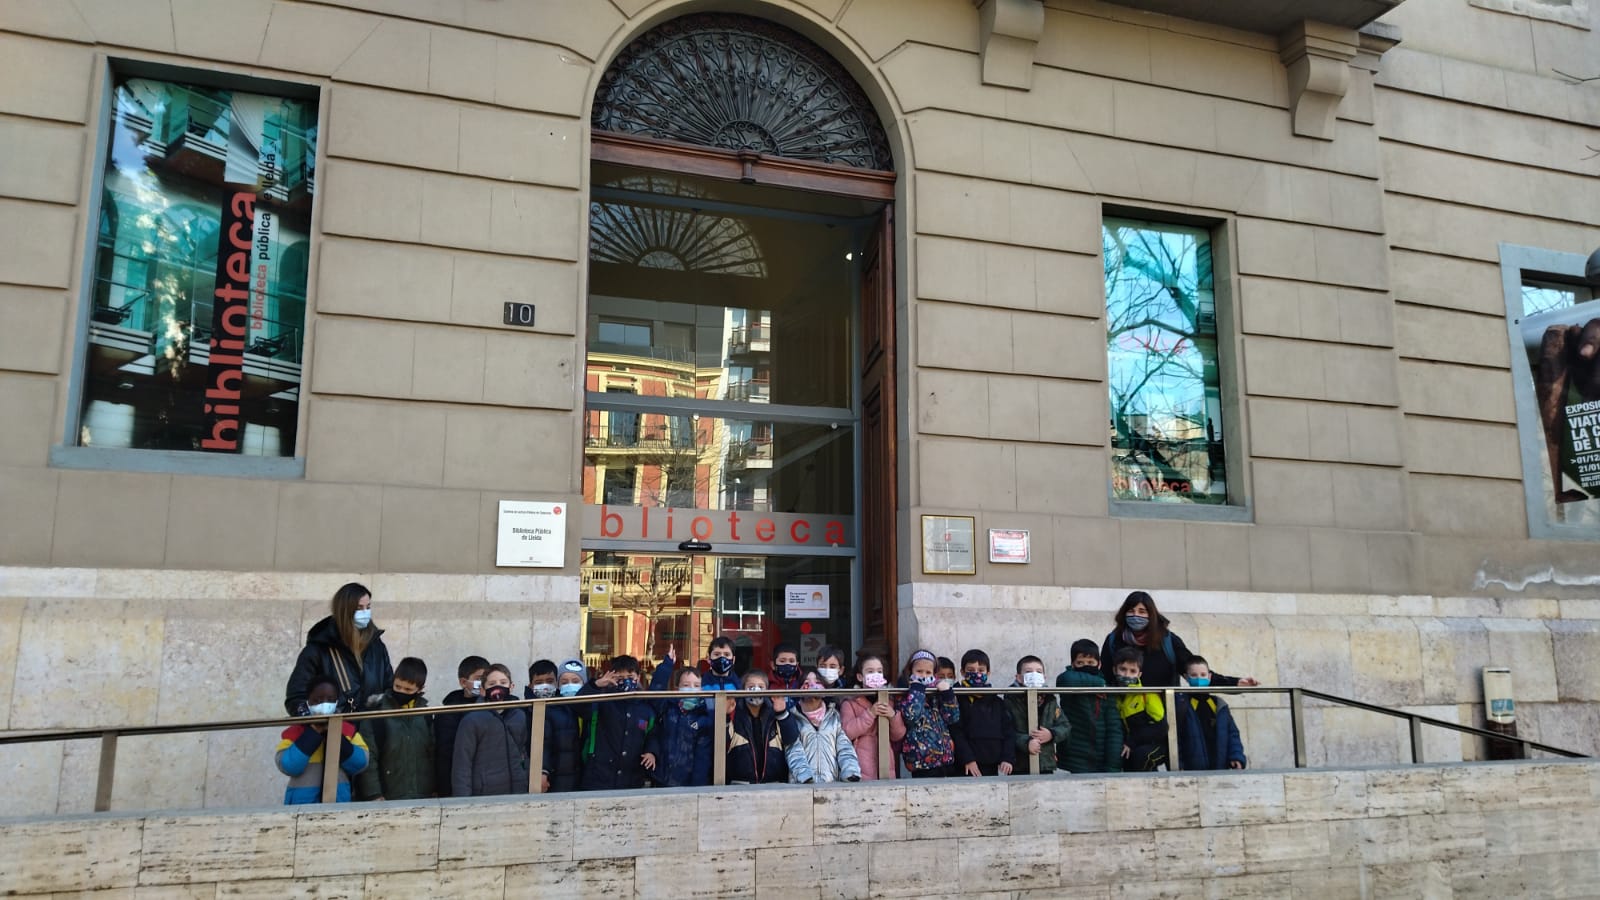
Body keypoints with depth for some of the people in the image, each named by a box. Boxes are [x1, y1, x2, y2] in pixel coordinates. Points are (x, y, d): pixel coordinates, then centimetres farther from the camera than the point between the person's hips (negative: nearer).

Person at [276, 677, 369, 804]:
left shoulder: (348, 730, 6)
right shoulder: (294, 732, 0)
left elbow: (360, 763, -5)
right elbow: (288, 766, -15)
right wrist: (313, 732, -16)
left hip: (340, 800, 2)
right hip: (303, 801, -2)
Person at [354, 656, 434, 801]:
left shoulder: (425, 715, 8)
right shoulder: (376, 715, -5)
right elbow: (368, 759, -7)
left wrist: (435, 789, 9)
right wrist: (374, 795, -11)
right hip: (389, 800, -4)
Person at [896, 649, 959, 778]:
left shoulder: (937, 691, 14)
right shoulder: (905, 694, -1)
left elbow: (953, 718, 7)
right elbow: (910, 716, -21)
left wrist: (947, 693, -5)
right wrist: (917, 689, -14)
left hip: (944, 757, 5)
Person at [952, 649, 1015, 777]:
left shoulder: (998, 702, 12)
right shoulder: (958, 700, -2)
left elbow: (1009, 729, 9)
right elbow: (956, 732, -9)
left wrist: (1007, 758, -2)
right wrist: (967, 759, -15)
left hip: (992, 766, 4)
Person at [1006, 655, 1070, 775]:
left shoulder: (1050, 701, 11)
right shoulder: (1011, 701, -6)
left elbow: (1066, 727, 11)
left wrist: (1051, 734, -8)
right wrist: (1025, 742, -27)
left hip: (1046, 765, 5)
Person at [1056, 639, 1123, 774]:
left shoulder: (1106, 692, 6)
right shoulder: (1066, 680, -4)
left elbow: (1114, 729, 2)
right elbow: (1068, 679, -30)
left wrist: (1113, 766, -8)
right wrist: (1099, 682, -13)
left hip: (1101, 763, 4)